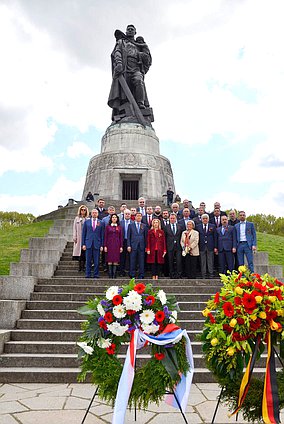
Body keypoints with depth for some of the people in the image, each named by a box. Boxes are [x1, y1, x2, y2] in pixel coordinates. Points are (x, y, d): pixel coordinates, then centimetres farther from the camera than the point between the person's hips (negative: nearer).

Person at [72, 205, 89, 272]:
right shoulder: (77, 218, 10)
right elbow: (75, 228, 9)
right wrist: (74, 237, 2)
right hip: (79, 238, 1)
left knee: (84, 253, -4)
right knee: (79, 252, 0)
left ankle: (82, 266, 1)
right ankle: (80, 267, 5)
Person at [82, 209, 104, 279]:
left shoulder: (101, 223, 7)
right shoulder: (86, 222, 9)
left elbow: (102, 235, 6)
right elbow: (83, 233, 7)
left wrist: (102, 245, 0)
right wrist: (83, 244, 0)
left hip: (97, 244, 0)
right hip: (88, 243, 0)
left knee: (96, 261, 1)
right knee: (88, 261, 2)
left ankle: (96, 275, 9)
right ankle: (88, 274, 9)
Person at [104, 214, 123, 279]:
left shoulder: (119, 227, 9)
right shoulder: (108, 226, 6)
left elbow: (121, 237, 8)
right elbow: (105, 237, 4)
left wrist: (121, 246, 1)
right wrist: (105, 246, -4)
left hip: (117, 245, 1)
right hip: (109, 245, -1)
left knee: (116, 260, -1)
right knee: (110, 260, -1)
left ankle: (114, 275, 5)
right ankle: (110, 275, 5)